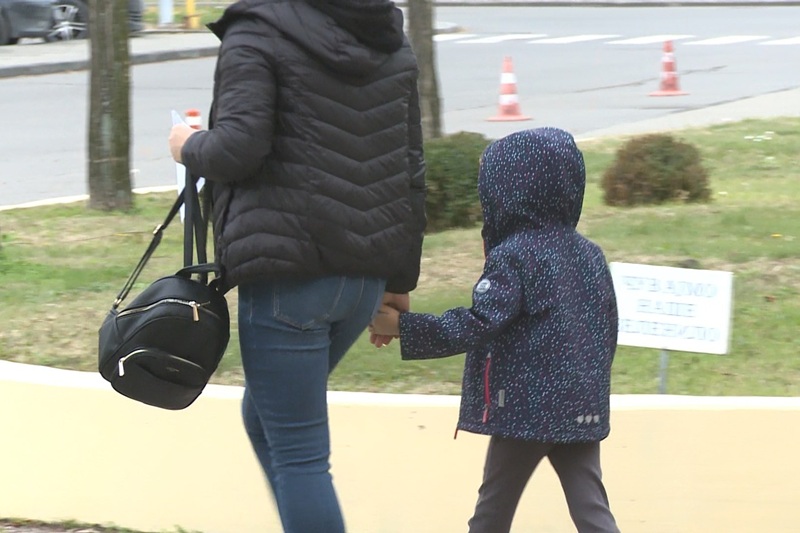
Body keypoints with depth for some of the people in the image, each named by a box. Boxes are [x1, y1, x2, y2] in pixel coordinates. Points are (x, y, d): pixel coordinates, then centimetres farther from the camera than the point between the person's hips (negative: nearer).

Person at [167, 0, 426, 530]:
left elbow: (239, 147, -21)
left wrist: (190, 147, 2)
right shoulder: (393, 44, 12)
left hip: (288, 272, -8)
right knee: (264, 417, 26)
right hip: (367, 275, 8)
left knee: (298, 454, -2)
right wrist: (399, 281, 21)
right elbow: (412, 171, 15)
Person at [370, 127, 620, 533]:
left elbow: (476, 327, -18)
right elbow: (608, 330, 15)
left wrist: (402, 327, -14)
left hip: (525, 408, -6)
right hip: (585, 409, 6)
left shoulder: (512, 258, -12)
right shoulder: (590, 255, 10)